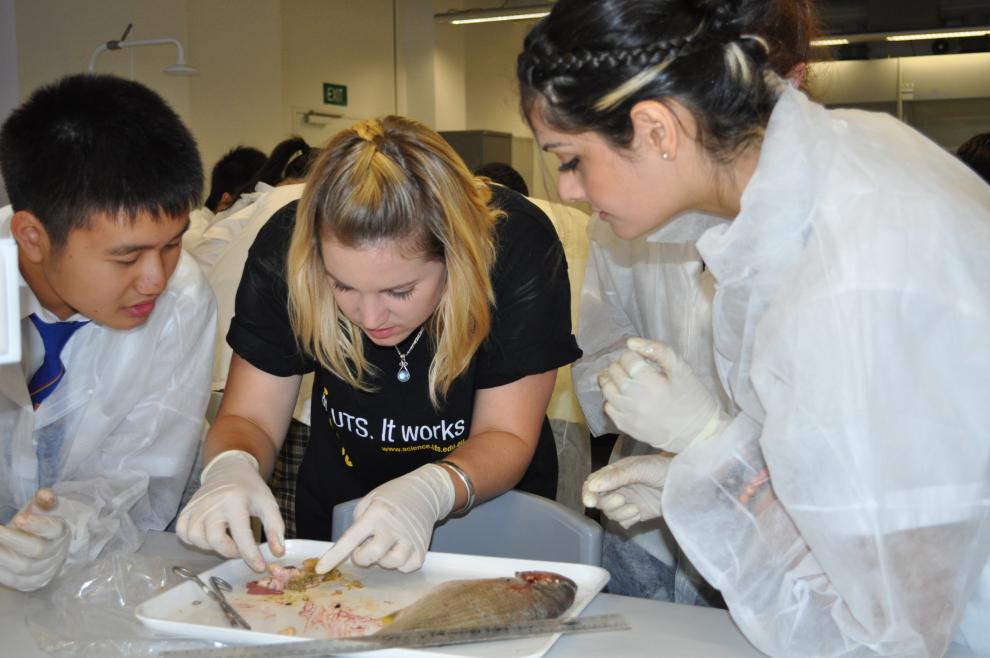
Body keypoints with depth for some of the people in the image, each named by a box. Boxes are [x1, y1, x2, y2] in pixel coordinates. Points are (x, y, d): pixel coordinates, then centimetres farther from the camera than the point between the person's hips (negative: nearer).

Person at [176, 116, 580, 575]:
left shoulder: (520, 247, -24)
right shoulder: (286, 247, -18)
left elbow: (507, 437, -18)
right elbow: (250, 418, -9)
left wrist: (432, 490, -39)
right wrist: (232, 465, -33)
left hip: (493, 522, -2)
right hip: (337, 518, 2)